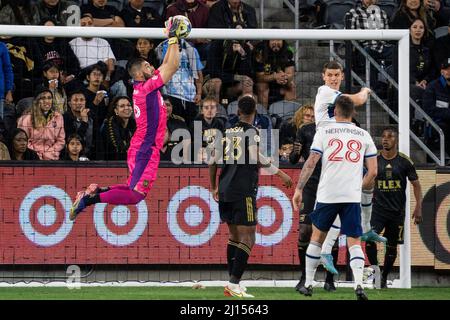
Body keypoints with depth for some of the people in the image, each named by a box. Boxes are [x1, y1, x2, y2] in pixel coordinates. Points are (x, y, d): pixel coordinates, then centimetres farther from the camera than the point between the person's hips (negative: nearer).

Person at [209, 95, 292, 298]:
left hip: (225, 190, 7)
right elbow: (257, 158, -19)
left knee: (234, 236, 17)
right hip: (244, 191, -7)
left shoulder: (227, 132, 13)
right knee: (247, 238, -5)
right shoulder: (252, 132, -5)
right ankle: (234, 283, -16)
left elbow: (213, 162, 15)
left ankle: (233, 283, 16)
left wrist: (213, 188, 27)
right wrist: (280, 173, -12)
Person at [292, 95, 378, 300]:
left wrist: (299, 189, 1)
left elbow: (311, 163, -3)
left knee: (317, 237, 16)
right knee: (354, 241, 3)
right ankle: (358, 283, -19)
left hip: (327, 194, -1)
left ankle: (308, 284, 21)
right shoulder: (364, 135, 9)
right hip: (353, 196, 1)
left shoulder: (324, 131, 3)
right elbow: (373, 171, 7)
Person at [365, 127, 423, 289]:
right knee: (369, 240, -20)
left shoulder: (404, 161, -2)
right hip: (378, 208, 0)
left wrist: (418, 208, -4)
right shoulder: (374, 159, 0)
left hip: (397, 210, 0)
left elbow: (416, 184, 4)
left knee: (392, 246, 6)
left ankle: (384, 278, 21)